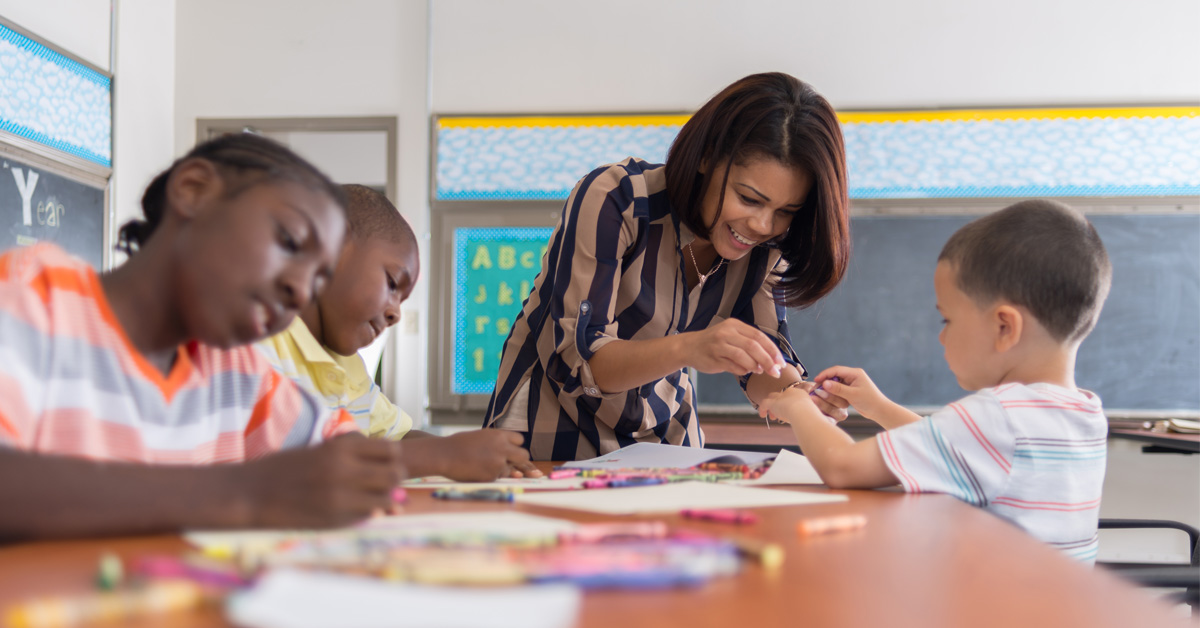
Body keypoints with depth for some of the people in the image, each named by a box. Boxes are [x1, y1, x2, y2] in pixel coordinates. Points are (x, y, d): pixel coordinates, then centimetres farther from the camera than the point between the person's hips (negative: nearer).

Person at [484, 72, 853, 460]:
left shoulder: (765, 247, -8)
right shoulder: (614, 199, -23)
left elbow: (765, 357, -4)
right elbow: (575, 357, -27)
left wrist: (795, 394, -28)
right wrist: (687, 348, -43)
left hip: (660, 436, 3)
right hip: (551, 432, -3)